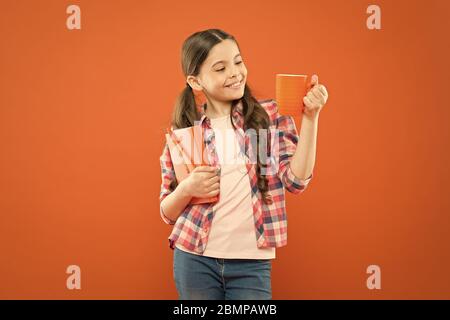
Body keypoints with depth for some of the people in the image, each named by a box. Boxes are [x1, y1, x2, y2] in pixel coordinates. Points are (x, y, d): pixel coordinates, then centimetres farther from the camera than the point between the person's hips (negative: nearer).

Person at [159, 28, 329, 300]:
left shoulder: (271, 116, 0)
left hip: (252, 263, -1)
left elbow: (296, 180, -10)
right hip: (195, 260, 1)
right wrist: (187, 189, -15)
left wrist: (310, 117, -15)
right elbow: (168, 213, 6)